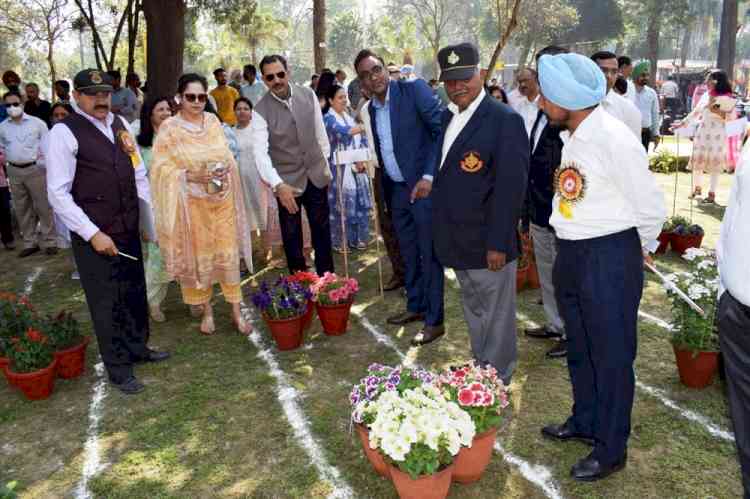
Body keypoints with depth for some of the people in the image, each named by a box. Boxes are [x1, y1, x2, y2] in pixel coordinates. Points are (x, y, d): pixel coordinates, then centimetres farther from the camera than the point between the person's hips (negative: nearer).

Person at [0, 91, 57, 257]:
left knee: (43, 206, -2)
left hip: (35, 169, -4)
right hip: (14, 171, 4)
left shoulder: (37, 123, -2)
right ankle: (30, 242, 20)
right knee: (22, 208, 10)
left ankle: (49, 241, 7)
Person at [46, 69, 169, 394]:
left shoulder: (119, 124, 7)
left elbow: (138, 175, 11)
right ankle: (118, 368, 25)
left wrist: (149, 223, 9)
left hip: (128, 228, 6)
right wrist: (93, 234, -18)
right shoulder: (65, 132, -12)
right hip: (94, 234, -6)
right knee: (106, 300, 7)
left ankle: (138, 348, 40)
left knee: (135, 292, 18)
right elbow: (57, 193, -14)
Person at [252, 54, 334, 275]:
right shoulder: (261, 111, -16)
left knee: (322, 228, 14)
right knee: (291, 235, 7)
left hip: (316, 174, 3)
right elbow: (260, 152, -24)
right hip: (287, 180, -3)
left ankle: (327, 276, 30)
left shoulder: (308, 95, -5)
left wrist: (325, 160, 13)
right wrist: (278, 185, -36)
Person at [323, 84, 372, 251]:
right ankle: (340, 242, 9)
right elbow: (345, 132, -25)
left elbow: (362, 139, 10)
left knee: (360, 203, 9)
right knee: (342, 204, -3)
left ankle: (358, 239, 21)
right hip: (341, 169, -7)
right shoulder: (328, 118, -7)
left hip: (358, 167, 7)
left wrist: (362, 160, -6)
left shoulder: (350, 116, 15)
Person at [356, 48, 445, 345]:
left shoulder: (414, 90, -11)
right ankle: (415, 306, 33)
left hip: (423, 186, -7)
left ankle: (434, 321, 10)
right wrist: (385, 187, 14)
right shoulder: (372, 108, 10)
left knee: (429, 254, 0)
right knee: (409, 254, 17)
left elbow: (443, 129, -18)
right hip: (396, 189, 7)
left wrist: (429, 176, -23)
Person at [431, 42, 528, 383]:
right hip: (459, 240, 8)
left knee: (496, 313, 8)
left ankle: (497, 380, 24)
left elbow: (511, 186, -18)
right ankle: (480, 369, 38)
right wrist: (440, 232, 12)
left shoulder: (504, 120, -14)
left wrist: (498, 243, -20)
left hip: (488, 242, -8)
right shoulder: (448, 117, 10)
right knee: (474, 310, 21)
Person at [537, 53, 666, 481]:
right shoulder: (572, 136, 4)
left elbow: (652, 208, -14)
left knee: (611, 357, 7)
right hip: (571, 254, 8)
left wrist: (638, 249, 2)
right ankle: (584, 423, 43)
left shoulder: (615, 140, -21)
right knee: (579, 349, 22)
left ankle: (612, 450, 26)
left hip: (610, 258, -8)